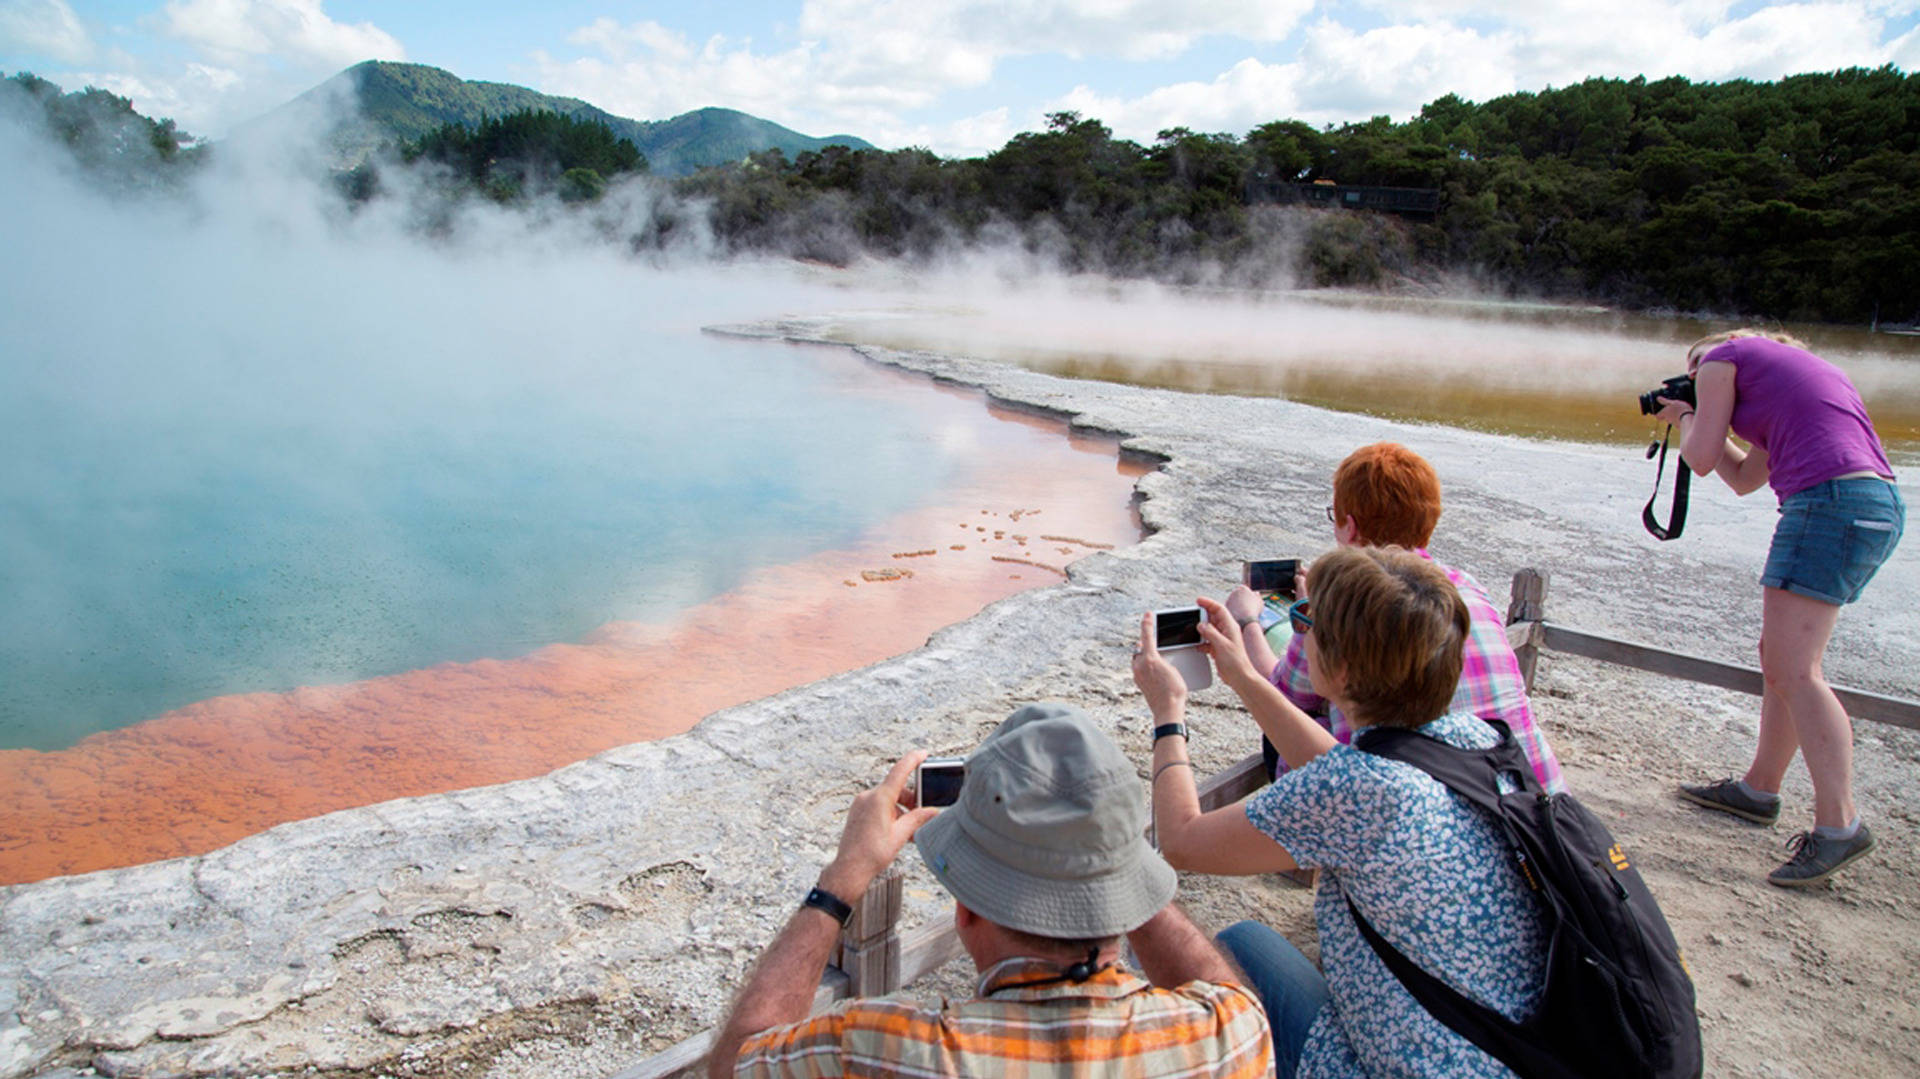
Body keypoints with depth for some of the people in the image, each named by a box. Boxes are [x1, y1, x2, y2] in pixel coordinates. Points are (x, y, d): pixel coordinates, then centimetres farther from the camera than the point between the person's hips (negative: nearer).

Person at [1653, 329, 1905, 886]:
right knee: (1782, 655, 16)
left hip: (1830, 501, -10)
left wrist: (1687, 416, 23)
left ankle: (1839, 823, -15)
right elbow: (1744, 478, 33)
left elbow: (1702, 459, 4)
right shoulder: (1802, 365, 32)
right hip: (1880, 505, 10)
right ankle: (1759, 788, 25)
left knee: (1794, 670, -12)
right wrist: (1692, 415, 37)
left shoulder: (1721, 357, 7)